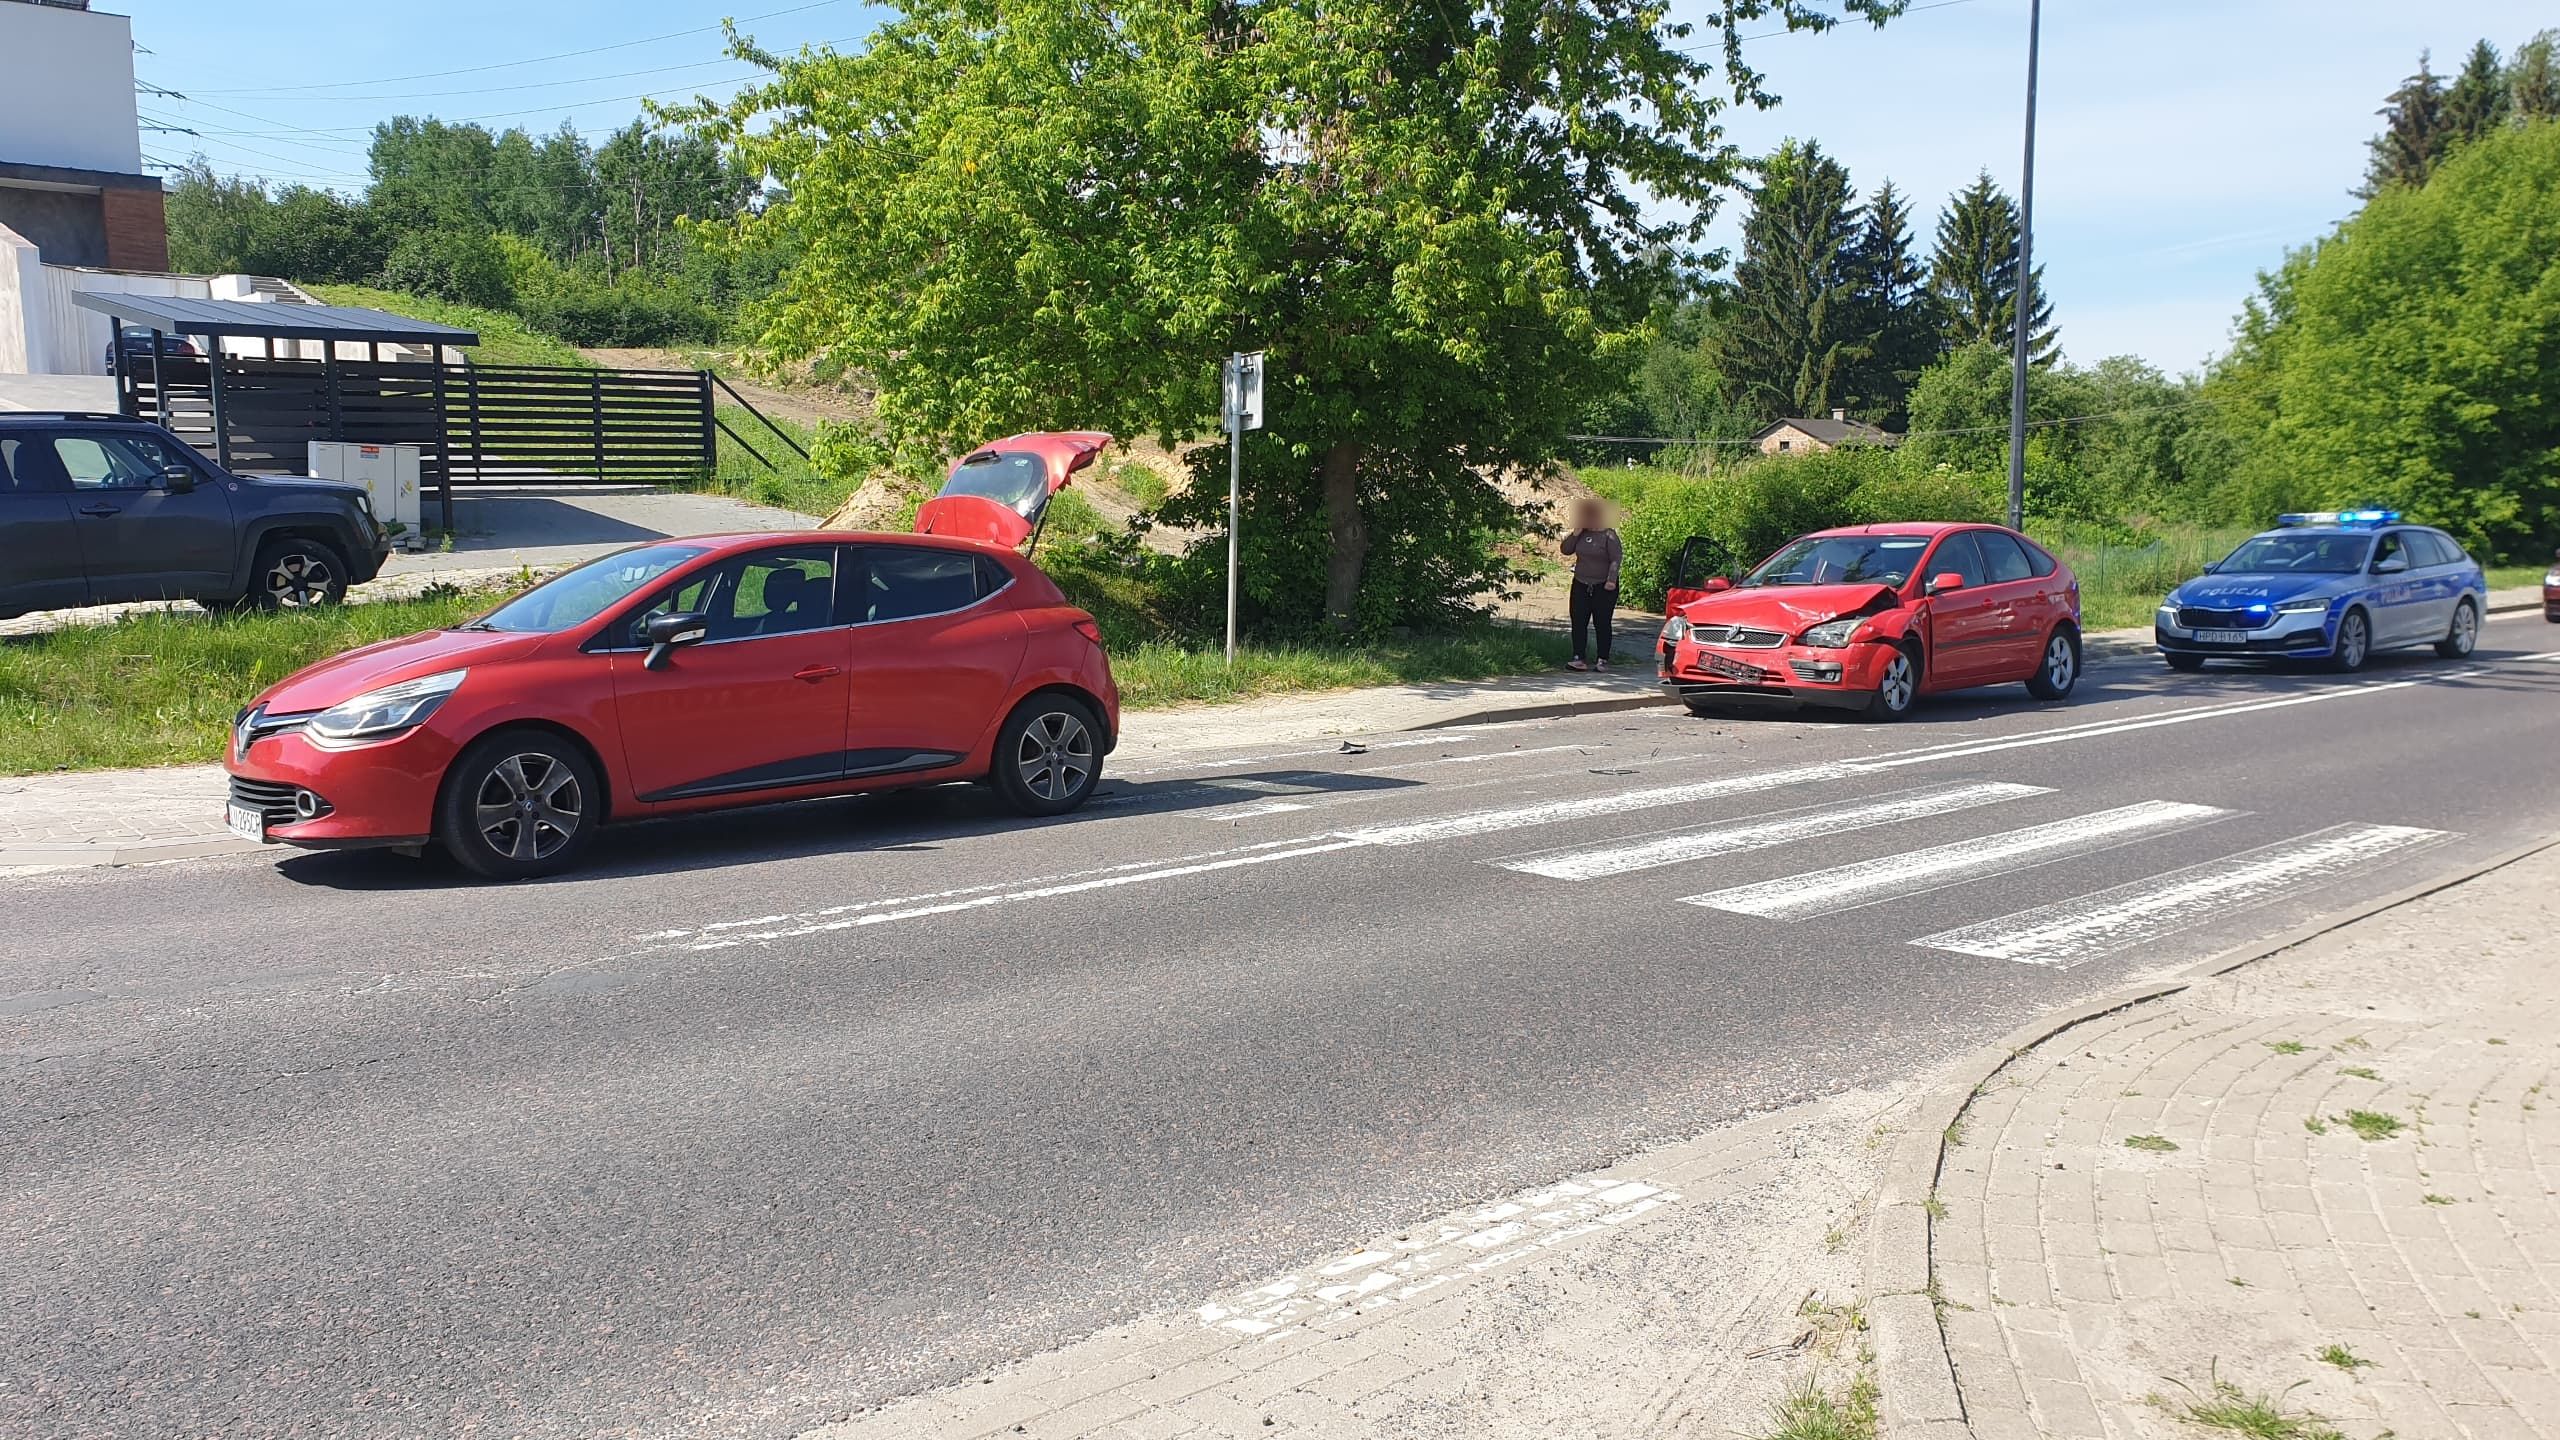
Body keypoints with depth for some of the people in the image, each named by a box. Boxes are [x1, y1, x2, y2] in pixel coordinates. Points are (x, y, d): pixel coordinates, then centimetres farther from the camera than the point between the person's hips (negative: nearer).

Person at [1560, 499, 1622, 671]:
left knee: (1602, 624, -1)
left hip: (1603, 587, -5)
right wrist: (1576, 533, -5)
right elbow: (1566, 550, 7)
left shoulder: (1608, 535, -8)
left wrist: (1611, 580, -22)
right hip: (1581, 585, 6)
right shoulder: (1582, 534, 8)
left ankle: (1602, 660, 4)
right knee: (1578, 623, 0)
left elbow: (1616, 559, -12)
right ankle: (1578, 658, 0)